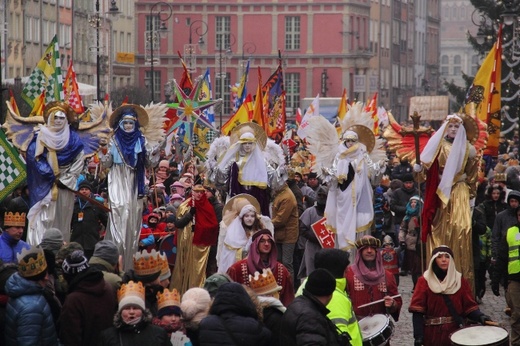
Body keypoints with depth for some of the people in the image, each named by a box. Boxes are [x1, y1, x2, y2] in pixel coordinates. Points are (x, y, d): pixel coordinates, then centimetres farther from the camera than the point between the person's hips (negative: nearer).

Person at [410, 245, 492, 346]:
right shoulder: (424, 281, -1)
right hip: (432, 334, -2)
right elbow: (418, 310, -8)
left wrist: (480, 316, -20)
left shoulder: (460, 280, 6)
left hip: (455, 333, 2)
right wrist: (418, 336, -17)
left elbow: (469, 306, 1)